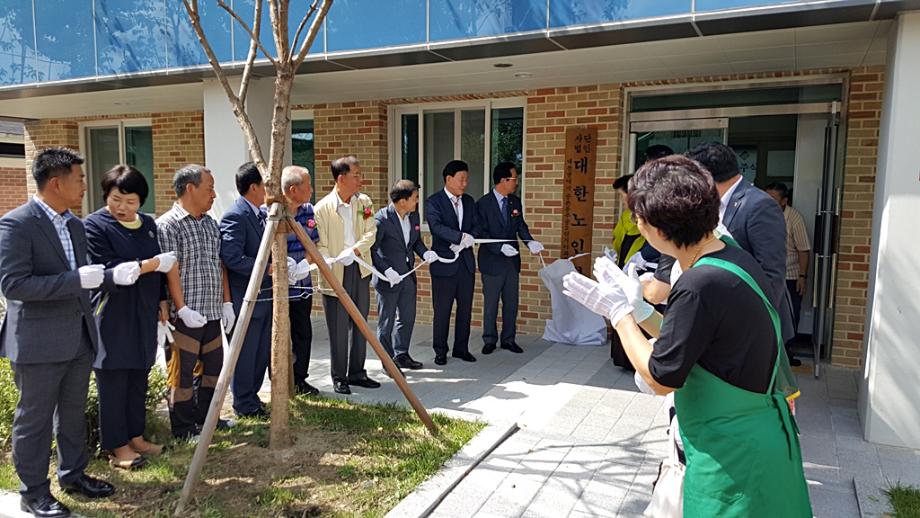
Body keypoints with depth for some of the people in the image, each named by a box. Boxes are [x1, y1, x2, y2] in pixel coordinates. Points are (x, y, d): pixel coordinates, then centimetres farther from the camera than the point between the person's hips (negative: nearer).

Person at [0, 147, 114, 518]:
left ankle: (73, 474, 35)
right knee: (34, 419, 7)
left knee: (73, 413, 19)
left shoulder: (75, 225, 10)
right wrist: (77, 279, -25)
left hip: (79, 338, 7)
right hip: (38, 342, -7)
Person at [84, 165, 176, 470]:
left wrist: (162, 301, 15)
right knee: (114, 382, 3)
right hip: (112, 316, -6)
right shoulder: (95, 225, -10)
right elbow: (107, 271, -18)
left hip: (144, 314, 6)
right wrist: (149, 265, -17)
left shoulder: (148, 224, 9)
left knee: (139, 379, 12)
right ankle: (117, 445, 15)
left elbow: (160, 267, 16)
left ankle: (136, 437, 25)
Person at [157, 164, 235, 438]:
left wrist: (226, 303, 11)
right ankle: (184, 428, 17)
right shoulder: (167, 225, -10)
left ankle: (205, 416, 33)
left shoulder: (211, 224, 13)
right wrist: (183, 309, -20)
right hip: (185, 316, -8)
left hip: (212, 313, 8)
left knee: (214, 366, 17)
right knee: (182, 373, 3)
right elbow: (170, 271, -16)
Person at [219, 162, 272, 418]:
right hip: (246, 299, -9)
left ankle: (252, 396, 32)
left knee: (262, 352, 17)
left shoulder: (264, 213, 11)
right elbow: (232, 258, -24)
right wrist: (268, 269, -21)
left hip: (266, 296, 9)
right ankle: (244, 404, 19)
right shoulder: (234, 216, -16)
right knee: (245, 354, 5)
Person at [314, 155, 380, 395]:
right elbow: (320, 246, -7)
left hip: (360, 270, 5)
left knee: (360, 325, 13)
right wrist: (333, 264, -22)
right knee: (339, 328, 2)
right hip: (336, 274, -5)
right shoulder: (322, 208, -8)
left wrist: (353, 252, -18)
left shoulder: (364, 202, 5)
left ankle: (357, 373, 26)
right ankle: (339, 378, 17)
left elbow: (370, 233, -2)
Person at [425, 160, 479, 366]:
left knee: (465, 308, 11)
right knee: (442, 310, 2)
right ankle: (440, 351, 15)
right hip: (444, 263, -5)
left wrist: (466, 241, -13)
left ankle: (461, 348, 24)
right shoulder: (433, 202, -7)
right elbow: (437, 227, -21)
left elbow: (476, 226, 7)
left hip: (466, 262, 6)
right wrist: (461, 237, -31)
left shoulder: (469, 201, 13)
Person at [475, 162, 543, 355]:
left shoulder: (515, 202, 5)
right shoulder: (483, 203, -12)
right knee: (490, 303, 7)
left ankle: (509, 339, 25)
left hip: (512, 260, 5)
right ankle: (489, 340, 22)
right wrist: (501, 248, -27)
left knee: (511, 302, 12)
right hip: (492, 261, -5)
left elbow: (521, 226, 4)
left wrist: (530, 242, -16)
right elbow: (482, 234, -15)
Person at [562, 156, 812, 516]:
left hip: (731, 457, -8)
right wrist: (637, 308, 4)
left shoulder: (701, 285, -28)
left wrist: (618, 312, -10)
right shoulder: (736, 259, 0)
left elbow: (661, 379, -18)